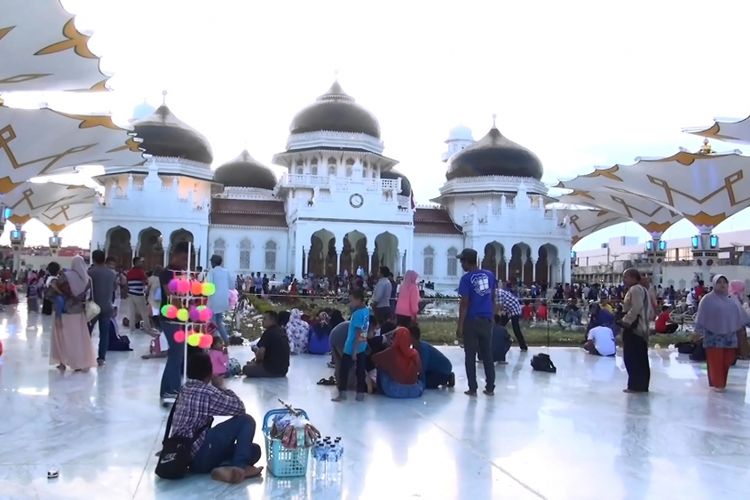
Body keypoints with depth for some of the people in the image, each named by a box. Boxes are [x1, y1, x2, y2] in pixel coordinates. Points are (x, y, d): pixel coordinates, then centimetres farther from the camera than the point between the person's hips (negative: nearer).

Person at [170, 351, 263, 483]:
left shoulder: (185, 390, 13)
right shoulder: (206, 392, -13)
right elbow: (239, 408, -3)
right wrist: (221, 387, 8)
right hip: (198, 454, -8)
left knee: (254, 450, 9)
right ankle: (239, 466, -12)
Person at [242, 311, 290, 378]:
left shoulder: (269, 332, -15)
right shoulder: (281, 331, 12)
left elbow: (260, 353, -20)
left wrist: (256, 362, 2)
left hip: (273, 370, -9)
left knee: (246, 368, 0)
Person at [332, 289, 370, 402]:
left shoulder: (358, 313, -22)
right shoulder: (366, 310, 3)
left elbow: (358, 334, -22)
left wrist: (354, 351, -19)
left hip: (352, 348, -8)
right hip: (362, 347, 8)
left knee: (344, 370, 5)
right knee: (361, 370, 11)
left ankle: (342, 393, 11)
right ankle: (360, 394, 15)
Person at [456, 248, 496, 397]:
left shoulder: (466, 278, -10)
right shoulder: (489, 275, 6)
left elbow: (464, 303, -12)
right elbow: (493, 297, 12)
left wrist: (460, 326, -9)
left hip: (471, 321, -5)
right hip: (487, 320, 5)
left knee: (470, 356, 4)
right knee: (487, 355, 13)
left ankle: (472, 389, 6)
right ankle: (490, 388, 17)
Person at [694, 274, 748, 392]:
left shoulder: (732, 299, 11)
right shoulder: (708, 299, -5)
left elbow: (739, 314, 19)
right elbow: (702, 316, -7)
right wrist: (698, 331, -11)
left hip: (729, 335, 5)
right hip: (714, 336, -5)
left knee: (727, 361, 8)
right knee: (716, 361, -1)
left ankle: (722, 383, 21)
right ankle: (717, 384, 10)